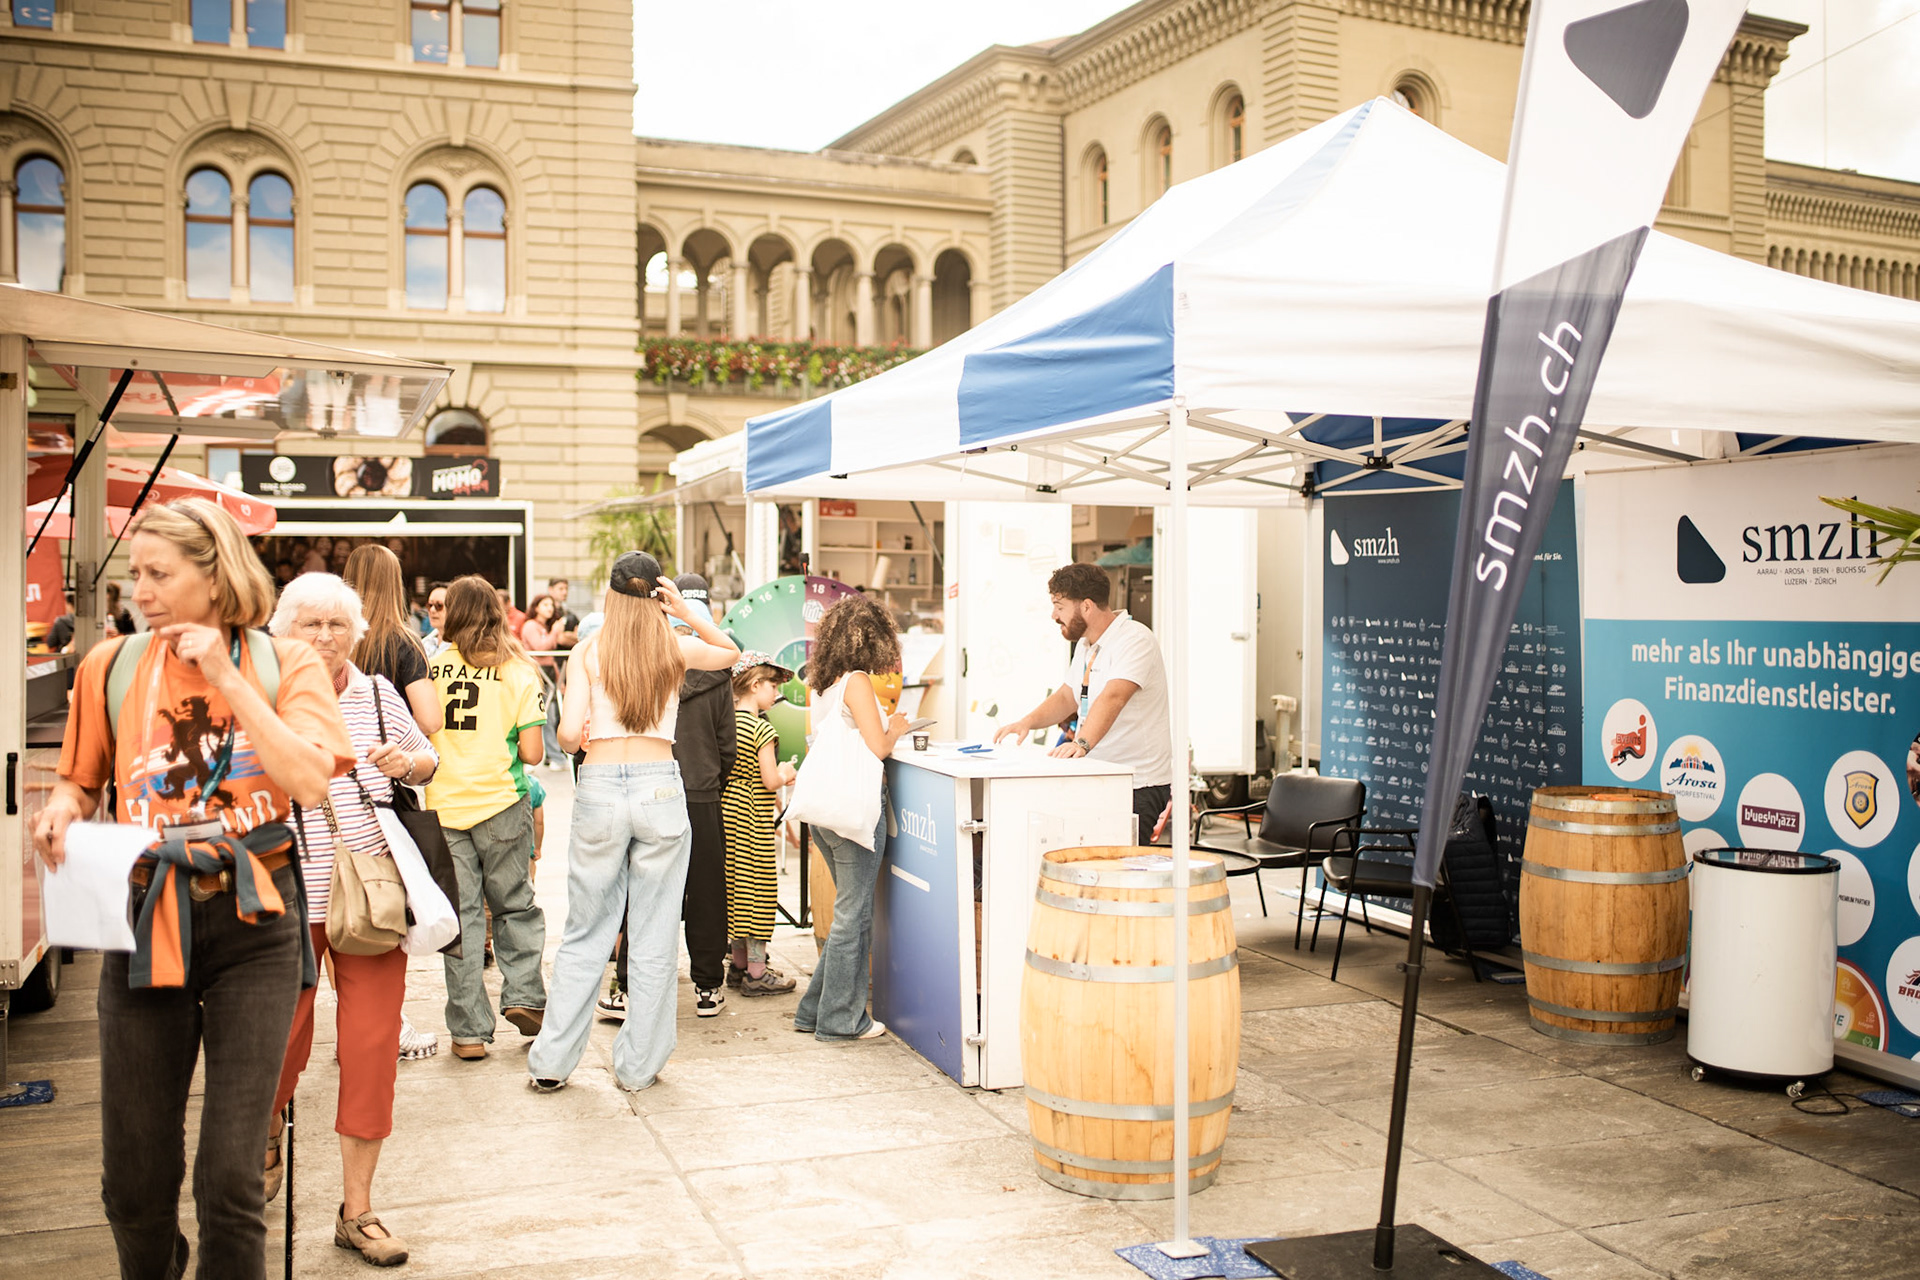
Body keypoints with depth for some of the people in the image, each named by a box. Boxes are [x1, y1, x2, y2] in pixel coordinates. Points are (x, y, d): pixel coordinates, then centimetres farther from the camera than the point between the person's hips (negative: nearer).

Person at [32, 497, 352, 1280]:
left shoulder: (284, 664, 1)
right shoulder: (110, 666, 6)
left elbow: (309, 781, -13)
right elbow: (81, 782, 18)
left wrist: (225, 677, -13)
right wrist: (61, 812, -5)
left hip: (252, 924, -2)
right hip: (145, 920, 2)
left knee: (230, 1178, -3)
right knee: (133, 1179, 10)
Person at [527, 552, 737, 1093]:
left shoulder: (588, 653, 1)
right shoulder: (676, 648, 4)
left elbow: (569, 733, -7)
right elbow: (731, 653, 24)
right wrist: (687, 612, 10)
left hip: (599, 786, 0)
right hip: (660, 788, 0)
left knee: (585, 934, 11)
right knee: (653, 937, 8)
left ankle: (551, 1062, 15)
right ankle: (638, 1064, 16)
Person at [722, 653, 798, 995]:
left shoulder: (727, 722, 6)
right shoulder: (761, 729, -17)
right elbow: (770, 780, -19)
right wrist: (785, 774, 2)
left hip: (729, 809, 8)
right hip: (755, 818, -8)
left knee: (736, 882, 14)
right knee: (758, 888, -1)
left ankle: (739, 965, 23)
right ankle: (756, 972, 5)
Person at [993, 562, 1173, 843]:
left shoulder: (1134, 639, -17)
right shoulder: (1085, 645, 13)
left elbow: (1113, 697, -32)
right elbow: (1067, 696, 22)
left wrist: (1082, 743, -46)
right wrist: (1028, 721, 4)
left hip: (1139, 787, -8)